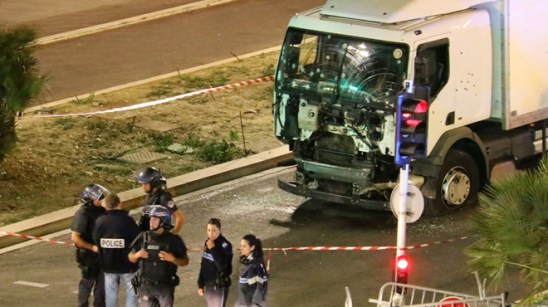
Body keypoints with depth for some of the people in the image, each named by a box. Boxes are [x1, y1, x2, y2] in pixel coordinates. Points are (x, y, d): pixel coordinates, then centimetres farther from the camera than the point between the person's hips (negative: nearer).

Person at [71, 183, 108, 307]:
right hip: (88, 255, -7)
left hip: (101, 253, 7)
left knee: (102, 281, 15)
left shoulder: (100, 210, 2)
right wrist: (92, 247, -23)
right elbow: (75, 237, -21)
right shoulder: (82, 214, -20)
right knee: (88, 282, 4)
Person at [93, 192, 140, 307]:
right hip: (127, 264, -3)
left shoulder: (100, 221, -7)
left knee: (110, 293, 15)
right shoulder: (128, 221, -17)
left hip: (108, 264, 3)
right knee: (131, 293, 9)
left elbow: (95, 241, -1)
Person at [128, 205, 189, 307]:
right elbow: (131, 257, 10)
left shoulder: (173, 240, -4)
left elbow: (185, 261, 1)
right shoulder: (143, 238, 0)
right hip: (146, 286, 1)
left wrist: (172, 259, -18)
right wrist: (137, 255, -12)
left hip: (165, 287, -1)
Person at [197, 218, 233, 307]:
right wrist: (201, 284, 14)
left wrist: (213, 249, -26)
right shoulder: (207, 243, 4)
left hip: (220, 285, -7)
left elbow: (222, 266, -26)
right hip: (208, 285, 7)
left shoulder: (225, 245, -16)